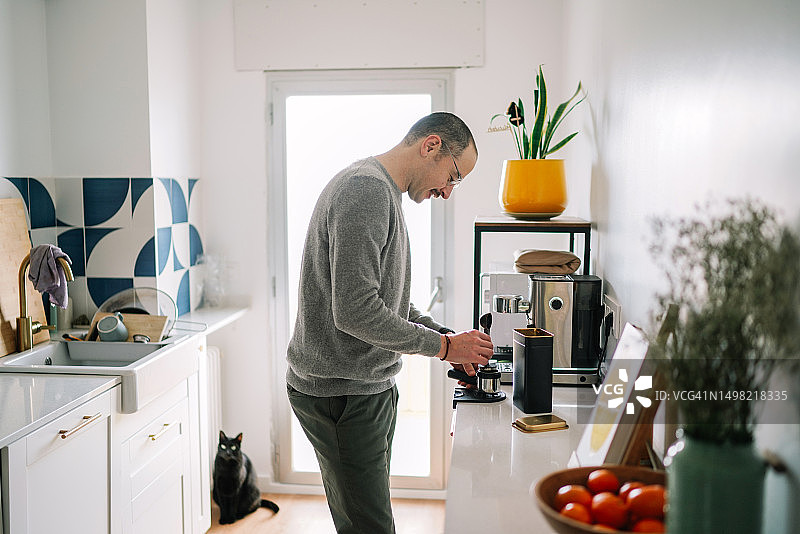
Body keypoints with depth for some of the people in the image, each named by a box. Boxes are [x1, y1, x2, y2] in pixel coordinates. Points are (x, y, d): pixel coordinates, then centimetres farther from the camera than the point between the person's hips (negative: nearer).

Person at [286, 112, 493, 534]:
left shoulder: (382, 193, 16)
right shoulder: (366, 190, -19)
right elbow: (355, 312, -26)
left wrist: (446, 340, 9)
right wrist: (443, 345, -15)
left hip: (370, 386, 11)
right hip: (342, 393, -10)